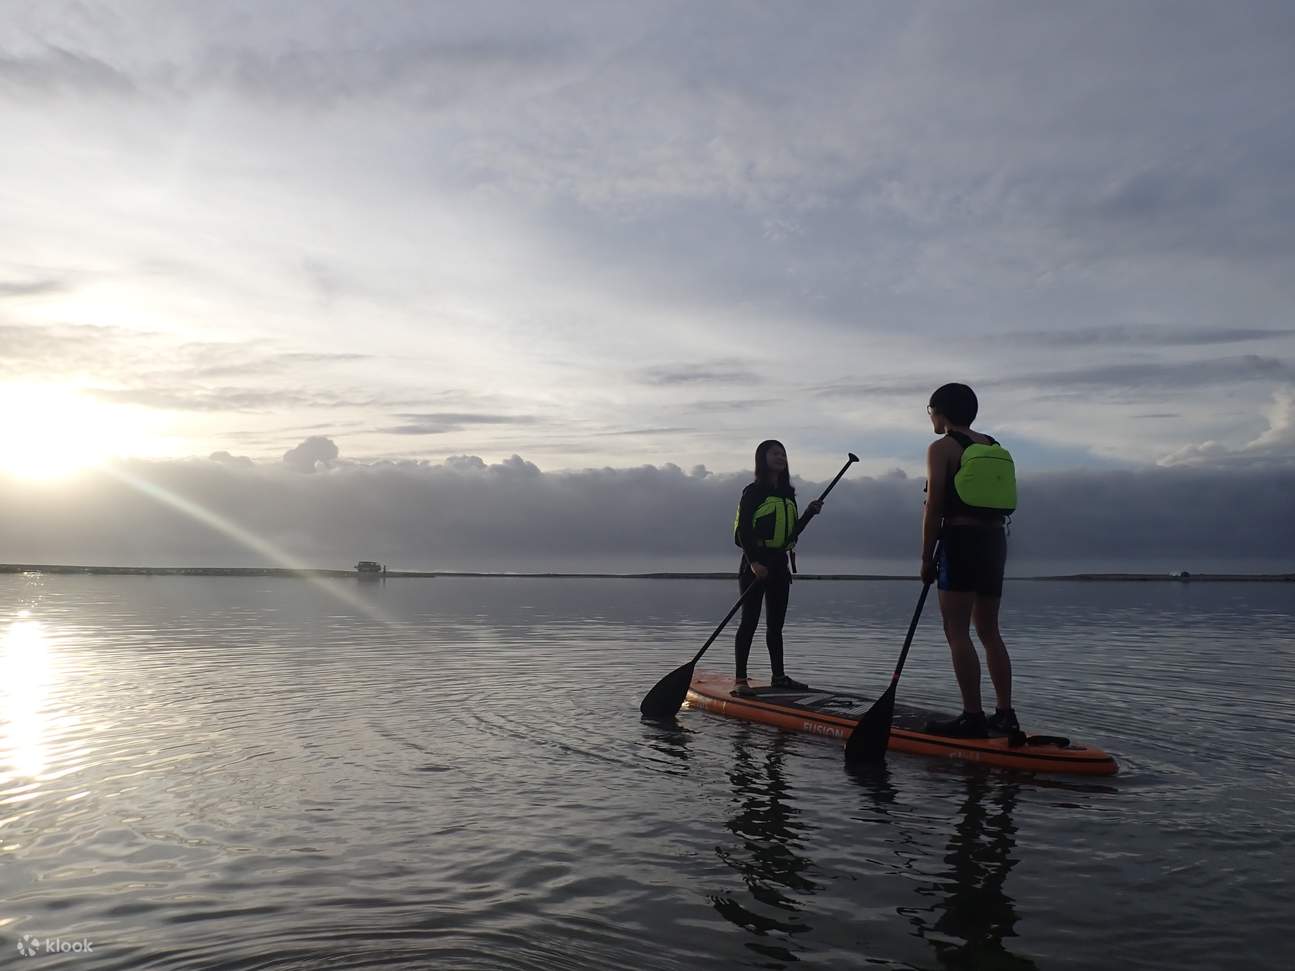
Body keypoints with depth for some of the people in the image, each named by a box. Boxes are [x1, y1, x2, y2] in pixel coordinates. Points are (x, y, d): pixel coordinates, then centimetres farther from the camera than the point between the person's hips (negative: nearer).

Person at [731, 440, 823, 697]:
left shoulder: (788, 494, 15)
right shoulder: (754, 491, -7)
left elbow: (791, 533, 17)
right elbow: (743, 531, -13)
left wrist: (810, 513, 5)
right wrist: (753, 562, -22)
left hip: (779, 564, 7)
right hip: (755, 564, -7)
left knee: (776, 624, 13)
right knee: (749, 621, -6)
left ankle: (779, 676, 22)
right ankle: (740, 680, -2)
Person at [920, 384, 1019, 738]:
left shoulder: (941, 448, -5)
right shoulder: (996, 448, 16)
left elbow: (934, 508, -9)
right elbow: (1002, 506, 16)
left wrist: (926, 557, -5)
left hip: (960, 541, -8)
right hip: (995, 541, 8)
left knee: (957, 632, -5)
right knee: (989, 631, 13)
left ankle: (973, 717, -8)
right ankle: (1005, 714, 14)